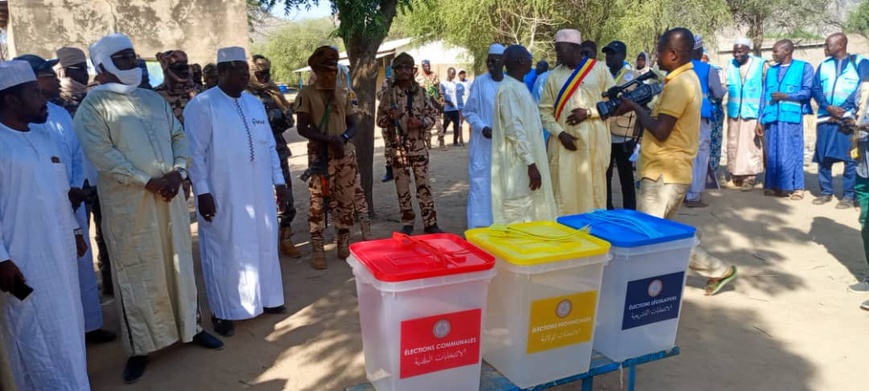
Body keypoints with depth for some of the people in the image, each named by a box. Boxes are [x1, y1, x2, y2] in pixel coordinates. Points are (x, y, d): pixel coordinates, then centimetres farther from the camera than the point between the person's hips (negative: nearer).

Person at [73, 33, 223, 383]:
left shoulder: (153, 99, 14)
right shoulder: (94, 104, -4)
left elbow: (179, 136, 11)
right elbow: (100, 152, -14)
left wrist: (177, 172, -7)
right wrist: (146, 181, -16)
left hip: (169, 195, 5)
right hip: (128, 201, -5)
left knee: (179, 262, 13)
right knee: (137, 272, 3)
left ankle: (190, 326, 28)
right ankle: (140, 345, 17)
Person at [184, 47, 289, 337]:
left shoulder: (255, 103, 12)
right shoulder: (202, 105, -8)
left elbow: (269, 145, 14)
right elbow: (195, 152, -11)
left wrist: (279, 181, 11)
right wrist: (202, 191, -16)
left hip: (259, 193, 6)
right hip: (224, 196, -6)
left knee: (263, 246, 14)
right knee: (226, 251, 4)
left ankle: (265, 298, 31)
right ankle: (223, 312, 18)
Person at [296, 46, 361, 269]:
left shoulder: (343, 94, 11)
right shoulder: (307, 94, -2)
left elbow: (353, 125, 10)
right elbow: (302, 128, -8)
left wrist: (342, 138, -11)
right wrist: (329, 140, -18)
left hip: (346, 155, 4)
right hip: (320, 156, -4)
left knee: (345, 200, 7)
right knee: (318, 202, -3)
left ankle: (344, 245, 19)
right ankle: (317, 249, 4)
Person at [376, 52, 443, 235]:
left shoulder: (420, 91, 2)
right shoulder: (387, 93, -1)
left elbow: (433, 114, 6)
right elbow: (380, 120, 3)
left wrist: (421, 122, -13)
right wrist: (389, 117, -19)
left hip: (418, 147, 1)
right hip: (397, 148, 0)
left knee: (424, 185, 4)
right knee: (402, 187, 7)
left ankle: (430, 223, 12)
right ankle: (407, 223, 19)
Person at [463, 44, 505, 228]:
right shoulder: (479, 82, -4)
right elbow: (469, 111, 1)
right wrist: (482, 127, -13)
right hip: (483, 143, -2)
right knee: (480, 182, -2)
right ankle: (479, 225, 5)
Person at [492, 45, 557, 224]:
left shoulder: (519, 86, 14)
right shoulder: (509, 88, -17)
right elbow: (514, 129, -23)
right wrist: (531, 163, -23)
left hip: (525, 162, 10)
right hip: (518, 164, -10)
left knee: (529, 214, 15)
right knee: (519, 217, -3)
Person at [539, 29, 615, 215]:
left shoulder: (599, 69, 2)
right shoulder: (554, 75, 7)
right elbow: (544, 110, 5)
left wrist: (589, 112, -11)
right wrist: (560, 133, -8)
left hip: (593, 140, -1)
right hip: (564, 141, 2)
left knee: (593, 187, 5)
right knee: (564, 190, 1)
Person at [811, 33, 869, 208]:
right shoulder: (824, 65, 15)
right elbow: (815, 89, 6)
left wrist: (843, 109, -14)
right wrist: (828, 107, -10)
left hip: (850, 118, -4)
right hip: (826, 117, 4)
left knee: (850, 158, -3)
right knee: (823, 156, 3)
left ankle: (849, 195, 2)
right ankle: (826, 192, 13)